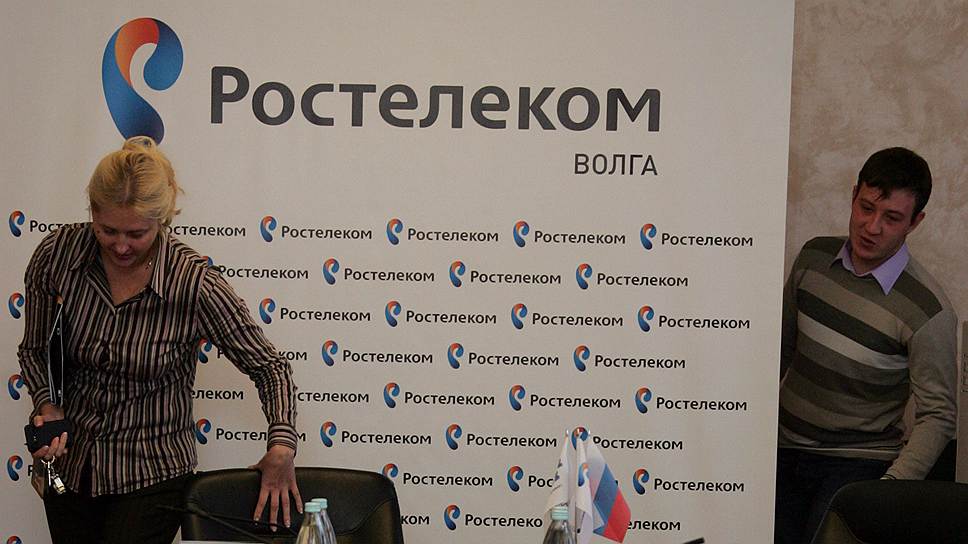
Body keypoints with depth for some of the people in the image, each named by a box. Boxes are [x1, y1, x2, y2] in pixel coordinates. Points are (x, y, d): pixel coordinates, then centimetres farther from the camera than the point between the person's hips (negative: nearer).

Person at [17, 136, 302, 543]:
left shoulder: (194, 285, -22)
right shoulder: (56, 254, -12)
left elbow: (269, 366, -11)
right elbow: (34, 350, 3)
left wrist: (281, 448, -23)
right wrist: (48, 407, -15)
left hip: (152, 476, -4)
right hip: (69, 460, 4)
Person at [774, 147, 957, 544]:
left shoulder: (929, 312, -14)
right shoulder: (814, 257, 2)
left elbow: (938, 416, -11)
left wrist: (890, 489, -22)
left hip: (857, 462, -4)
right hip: (784, 448, 4)